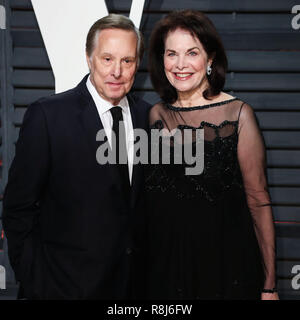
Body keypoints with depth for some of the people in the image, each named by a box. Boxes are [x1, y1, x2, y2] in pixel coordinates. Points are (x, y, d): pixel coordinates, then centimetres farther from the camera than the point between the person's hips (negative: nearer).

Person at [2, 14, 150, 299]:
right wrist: (33, 280, -11)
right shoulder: (47, 115, -12)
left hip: (135, 278, 4)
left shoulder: (146, 115, 2)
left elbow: (146, 200, 9)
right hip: (68, 284, -4)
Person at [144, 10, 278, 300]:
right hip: (163, 264, 3)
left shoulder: (238, 114, -9)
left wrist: (268, 286, -9)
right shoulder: (157, 115, 1)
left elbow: (258, 201, -8)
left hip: (224, 266, -3)